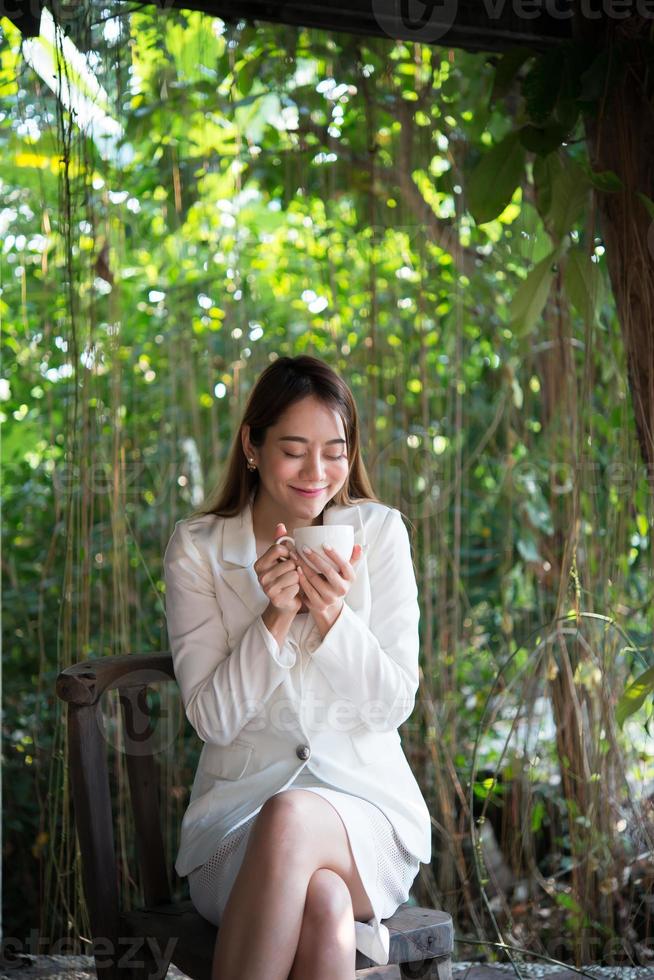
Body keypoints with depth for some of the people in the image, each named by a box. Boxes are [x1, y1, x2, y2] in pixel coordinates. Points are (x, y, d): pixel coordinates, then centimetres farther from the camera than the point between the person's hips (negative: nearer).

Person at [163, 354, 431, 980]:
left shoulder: (379, 532, 1)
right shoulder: (196, 547, 1)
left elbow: (394, 705, -2)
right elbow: (212, 716, -5)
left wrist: (333, 615, -19)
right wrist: (274, 617, -19)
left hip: (364, 795, 1)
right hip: (240, 802, 0)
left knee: (292, 819, -35)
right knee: (324, 910, -34)